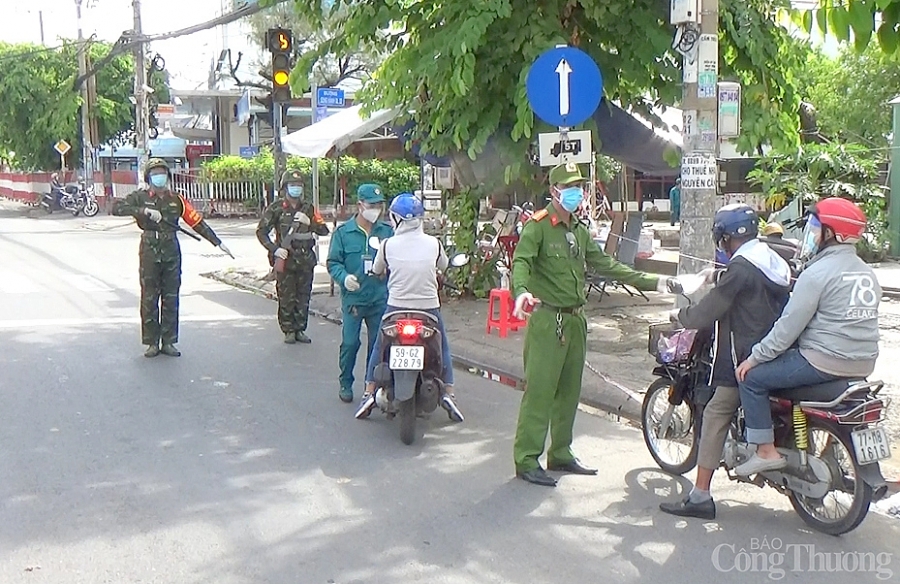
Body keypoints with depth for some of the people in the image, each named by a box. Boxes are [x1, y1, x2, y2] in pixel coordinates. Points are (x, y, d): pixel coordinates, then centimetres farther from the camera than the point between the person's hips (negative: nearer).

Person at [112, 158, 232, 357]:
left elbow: (197, 222, 6)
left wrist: (217, 242, 2)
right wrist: (144, 211, -22)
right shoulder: (141, 197, 2)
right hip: (150, 253, -2)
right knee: (149, 299, 2)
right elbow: (117, 209, -11)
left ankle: (168, 342, 13)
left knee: (171, 300, 5)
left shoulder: (177, 200, 8)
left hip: (172, 253, 2)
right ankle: (152, 343, 11)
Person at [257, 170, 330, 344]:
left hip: (306, 259, 3)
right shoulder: (276, 208, 0)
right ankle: (289, 331, 11)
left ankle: (300, 330, 17)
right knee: (286, 298, 0)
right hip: (285, 259, -3)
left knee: (303, 297, 7)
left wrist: (309, 222, -12)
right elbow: (261, 231, 0)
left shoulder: (309, 208, 9)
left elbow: (324, 230, 5)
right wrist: (275, 249, -11)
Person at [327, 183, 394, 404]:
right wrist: (344, 277, -17)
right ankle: (345, 383, 18)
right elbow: (333, 262, 1)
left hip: (380, 299, 2)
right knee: (349, 343, 1)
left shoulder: (387, 231, 5)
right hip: (353, 298, -1)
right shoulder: (343, 232, 1)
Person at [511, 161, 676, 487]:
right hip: (547, 319, -8)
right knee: (540, 390, -8)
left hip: (576, 319, 8)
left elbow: (605, 265, 21)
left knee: (569, 391, 13)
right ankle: (526, 460, -3)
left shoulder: (579, 231, 18)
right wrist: (521, 291, -44)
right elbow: (521, 262, -23)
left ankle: (560, 454, 23)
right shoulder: (538, 226, -8)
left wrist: (651, 282, 19)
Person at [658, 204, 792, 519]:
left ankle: (700, 496, -7)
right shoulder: (776, 262, 14)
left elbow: (707, 312, -13)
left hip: (744, 358, -9)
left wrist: (682, 314, 7)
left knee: (716, 415, -6)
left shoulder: (740, 267, -14)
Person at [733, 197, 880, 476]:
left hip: (824, 362, -9)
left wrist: (754, 357, -8)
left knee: (752, 377, 0)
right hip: (862, 365, 9)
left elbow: (789, 325, -16)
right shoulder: (867, 273, 12)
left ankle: (766, 451, -1)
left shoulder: (818, 272, -14)